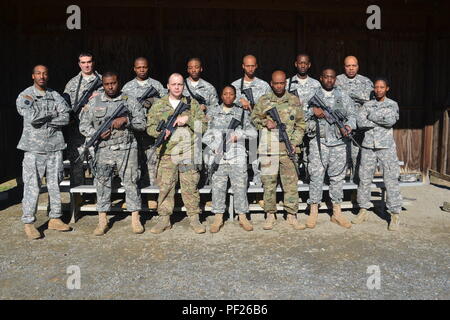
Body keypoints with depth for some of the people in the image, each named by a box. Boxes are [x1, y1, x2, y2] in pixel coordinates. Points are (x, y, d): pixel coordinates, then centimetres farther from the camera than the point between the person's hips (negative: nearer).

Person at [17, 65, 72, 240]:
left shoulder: (55, 96, 12)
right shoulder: (24, 96, 2)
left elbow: (65, 118, -2)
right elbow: (32, 118, -14)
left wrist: (44, 119, -10)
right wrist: (53, 115, -4)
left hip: (55, 146, 4)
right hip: (34, 148, -3)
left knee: (55, 184, 8)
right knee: (32, 186, -2)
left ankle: (55, 219, 19)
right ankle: (28, 223, 7)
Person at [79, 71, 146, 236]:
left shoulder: (130, 100, 6)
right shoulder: (94, 102, 9)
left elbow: (142, 123, 3)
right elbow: (83, 125, 9)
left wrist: (126, 120, -13)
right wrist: (97, 134, -8)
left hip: (126, 149, -1)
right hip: (104, 150, 2)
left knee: (131, 183, 0)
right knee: (102, 184, 3)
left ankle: (135, 219, 10)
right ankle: (102, 221, 14)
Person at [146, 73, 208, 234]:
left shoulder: (193, 104, 11)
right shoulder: (158, 105, 10)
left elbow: (203, 125, 4)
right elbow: (150, 127, 7)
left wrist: (188, 119, -11)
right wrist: (161, 131, -14)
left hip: (188, 152, 0)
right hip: (167, 153, 0)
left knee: (190, 186, 2)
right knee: (165, 186, 2)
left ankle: (194, 219, 11)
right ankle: (164, 219, 12)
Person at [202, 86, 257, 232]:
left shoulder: (242, 113, 13)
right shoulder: (212, 113, 13)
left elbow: (253, 132, 8)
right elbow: (205, 135, 7)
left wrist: (238, 135, -7)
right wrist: (214, 147, -7)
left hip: (238, 157, 0)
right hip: (218, 157, 0)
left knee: (240, 187, 0)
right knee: (218, 187, 1)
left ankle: (242, 217, 10)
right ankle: (218, 218, 10)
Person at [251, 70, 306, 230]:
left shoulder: (294, 100, 8)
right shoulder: (264, 100, 7)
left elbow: (300, 125, 8)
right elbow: (254, 117, 14)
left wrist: (294, 142, -4)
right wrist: (265, 122, -6)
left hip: (287, 148, 0)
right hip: (268, 148, 0)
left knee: (291, 182, 2)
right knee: (269, 182, 5)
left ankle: (291, 215, 12)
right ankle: (270, 214, 17)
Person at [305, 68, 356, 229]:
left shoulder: (343, 96, 13)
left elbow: (352, 115, 12)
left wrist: (348, 126, -8)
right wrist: (312, 110, -13)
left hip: (338, 142, 2)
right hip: (318, 141, -2)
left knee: (338, 176, 5)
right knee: (316, 176, -3)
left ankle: (337, 213, 14)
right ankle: (313, 213, 5)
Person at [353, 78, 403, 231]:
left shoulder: (393, 104, 8)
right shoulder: (367, 105, 12)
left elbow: (391, 120, -12)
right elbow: (360, 121, -5)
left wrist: (371, 117, -4)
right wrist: (381, 121, -8)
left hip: (387, 146, -2)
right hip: (368, 146, 2)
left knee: (391, 180, -4)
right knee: (364, 179, 5)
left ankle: (395, 215, 2)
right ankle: (363, 211, 17)